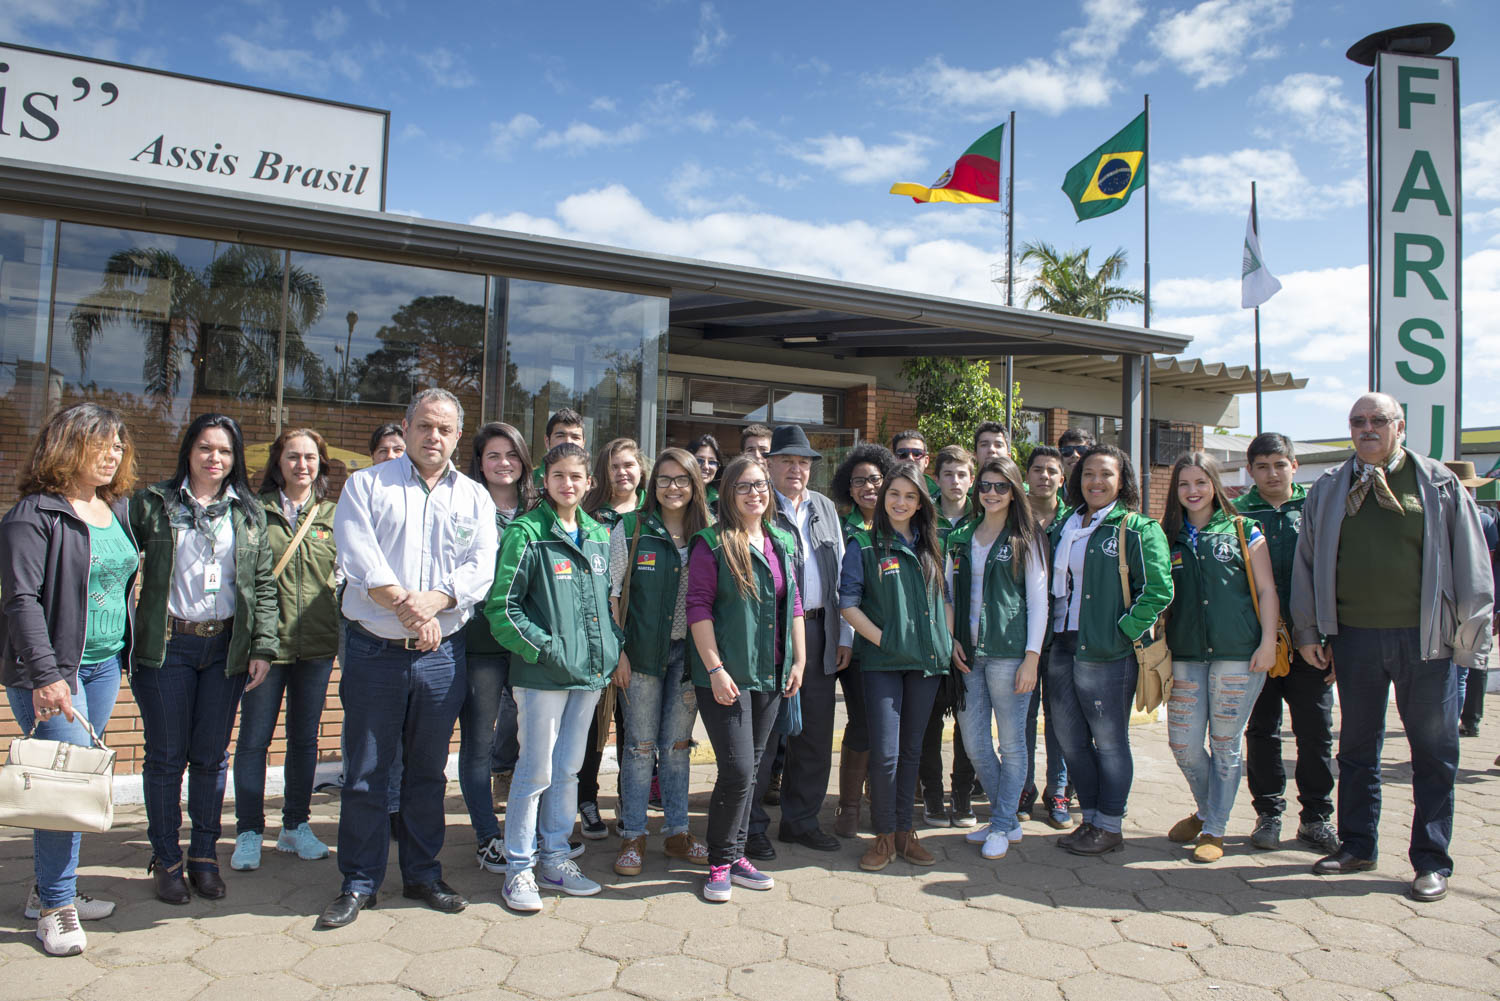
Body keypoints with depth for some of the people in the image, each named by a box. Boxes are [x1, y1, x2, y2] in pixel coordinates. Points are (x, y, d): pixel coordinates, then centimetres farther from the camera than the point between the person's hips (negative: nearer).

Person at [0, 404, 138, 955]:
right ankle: (55, 908, 7)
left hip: (103, 664, 7)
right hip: (51, 668, -7)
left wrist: (127, 652, 15)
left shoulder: (118, 509, 12)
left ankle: (50, 890, 26)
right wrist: (45, 674, -22)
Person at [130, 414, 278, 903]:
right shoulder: (152, 504, 3)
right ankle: (166, 858, 19)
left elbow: (264, 585, 8)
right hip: (166, 647, -2)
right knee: (166, 756, 5)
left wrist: (263, 645, 0)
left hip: (226, 647, 2)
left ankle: (204, 854, 22)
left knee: (212, 755, 8)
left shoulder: (248, 513, 9)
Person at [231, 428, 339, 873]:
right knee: (254, 738, 3)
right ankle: (249, 832, 17)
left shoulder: (333, 515, 8)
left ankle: (296, 826, 25)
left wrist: (341, 633, 6)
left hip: (317, 644, 3)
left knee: (305, 738, 12)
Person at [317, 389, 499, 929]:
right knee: (365, 774, 5)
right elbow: (359, 558, -9)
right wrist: (408, 607, -18)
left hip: (442, 656, 2)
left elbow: (481, 568, -3)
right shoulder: (366, 485, 4)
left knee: (428, 772, 13)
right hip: (374, 652, -2)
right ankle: (359, 883, 19)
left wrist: (431, 600, -19)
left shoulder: (475, 498, 10)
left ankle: (422, 875, 26)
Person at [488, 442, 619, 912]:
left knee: (568, 768, 15)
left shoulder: (598, 536, 11)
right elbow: (501, 605, -11)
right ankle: (519, 868, 16)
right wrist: (543, 647, -15)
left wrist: (612, 646, 7)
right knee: (536, 771, 1)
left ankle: (555, 858, 28)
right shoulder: (526, 533, -8)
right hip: (543, 673, -6)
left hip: (590, 669, 6)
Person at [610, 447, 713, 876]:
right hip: (642, 651, -2)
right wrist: (618, 649, -9)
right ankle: (632, 836, 16)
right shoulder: (631, 528, -3)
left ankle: (676, 832, 23)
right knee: (641, 744, 4)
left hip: (689, 652, 3)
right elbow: (611, 591, -3)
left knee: (678, 744, 11)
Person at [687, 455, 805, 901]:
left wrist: (798, 661, 10)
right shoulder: (711, 544, -7)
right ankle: (720, 862, 11)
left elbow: (794, 605, 16)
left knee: (750, 768, 13)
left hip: (771, 675, 6)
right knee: (737, 769, -8)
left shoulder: (782, 543, 11)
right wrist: (715, 669, -16)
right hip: (726, 675, -6)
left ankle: (736, 855, 26)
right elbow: (698, 608, -11)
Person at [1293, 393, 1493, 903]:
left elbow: (1470, 564, 3)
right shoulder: (1328, 489, 8)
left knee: (1434, 753, 5)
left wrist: (1468, 633, -2)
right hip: (1353, 636, 2)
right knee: (1357, 747, 12)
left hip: (1424, 637, -2)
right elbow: (1307, 562, 11)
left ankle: (1432, 860, 17)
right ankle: (1357, 844, 25)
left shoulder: (1439, 485, 3)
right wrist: (1307, 631, 8)